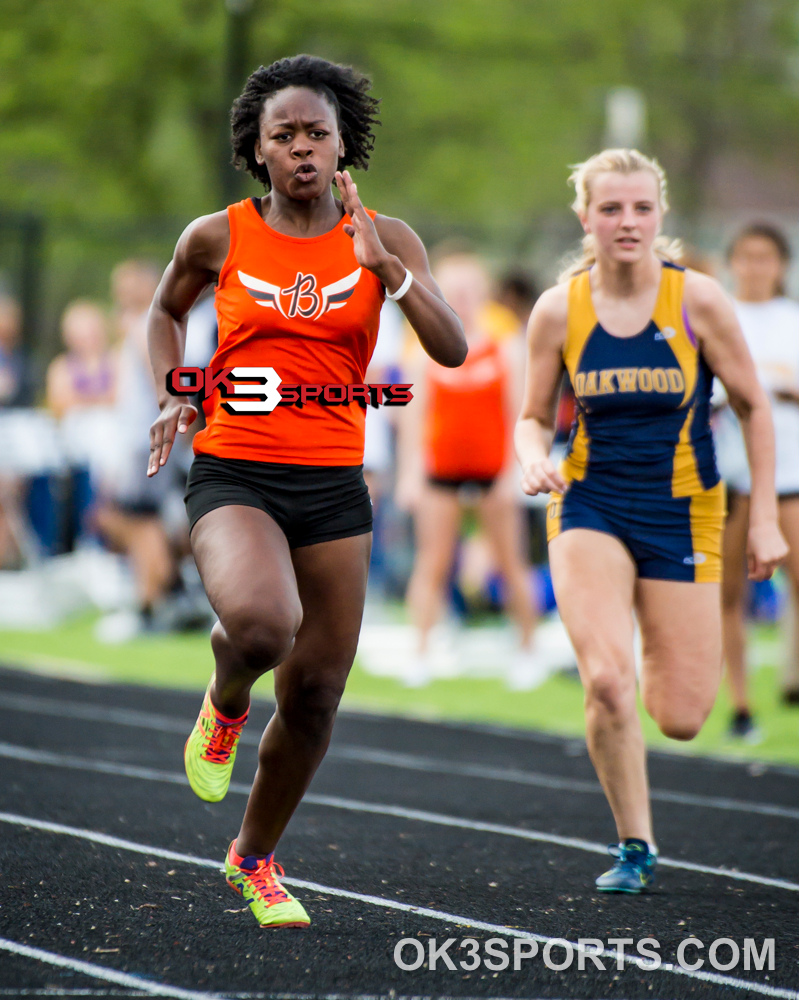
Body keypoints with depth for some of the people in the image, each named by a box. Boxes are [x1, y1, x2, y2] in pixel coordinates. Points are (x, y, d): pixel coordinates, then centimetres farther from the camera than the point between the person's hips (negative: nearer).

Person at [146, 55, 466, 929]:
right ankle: (225, 702, 4)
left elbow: (452, 350, -8)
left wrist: (382, 265, -19)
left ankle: (254, 858, 31)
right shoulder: (218, 238, 0)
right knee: (262, 622, -34)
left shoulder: (385, 239, 2)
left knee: (314, 699, 6)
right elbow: (165, 311, 20)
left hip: (333, 486, 3)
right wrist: (170, 396, 4)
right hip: (233, 475, -3)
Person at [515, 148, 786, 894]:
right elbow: (534, 417, 8)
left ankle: (665, 645, 37)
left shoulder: (697, 300, -9)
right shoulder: (559, 310, -5)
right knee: (607, 681, -22)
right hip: (590, 507, 0)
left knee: (681, 718, -2)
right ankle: (634, 846, -1)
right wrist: (534, 457, -16)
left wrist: (764, 519, -1)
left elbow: (753, 407, 1)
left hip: (682, 516, 0)